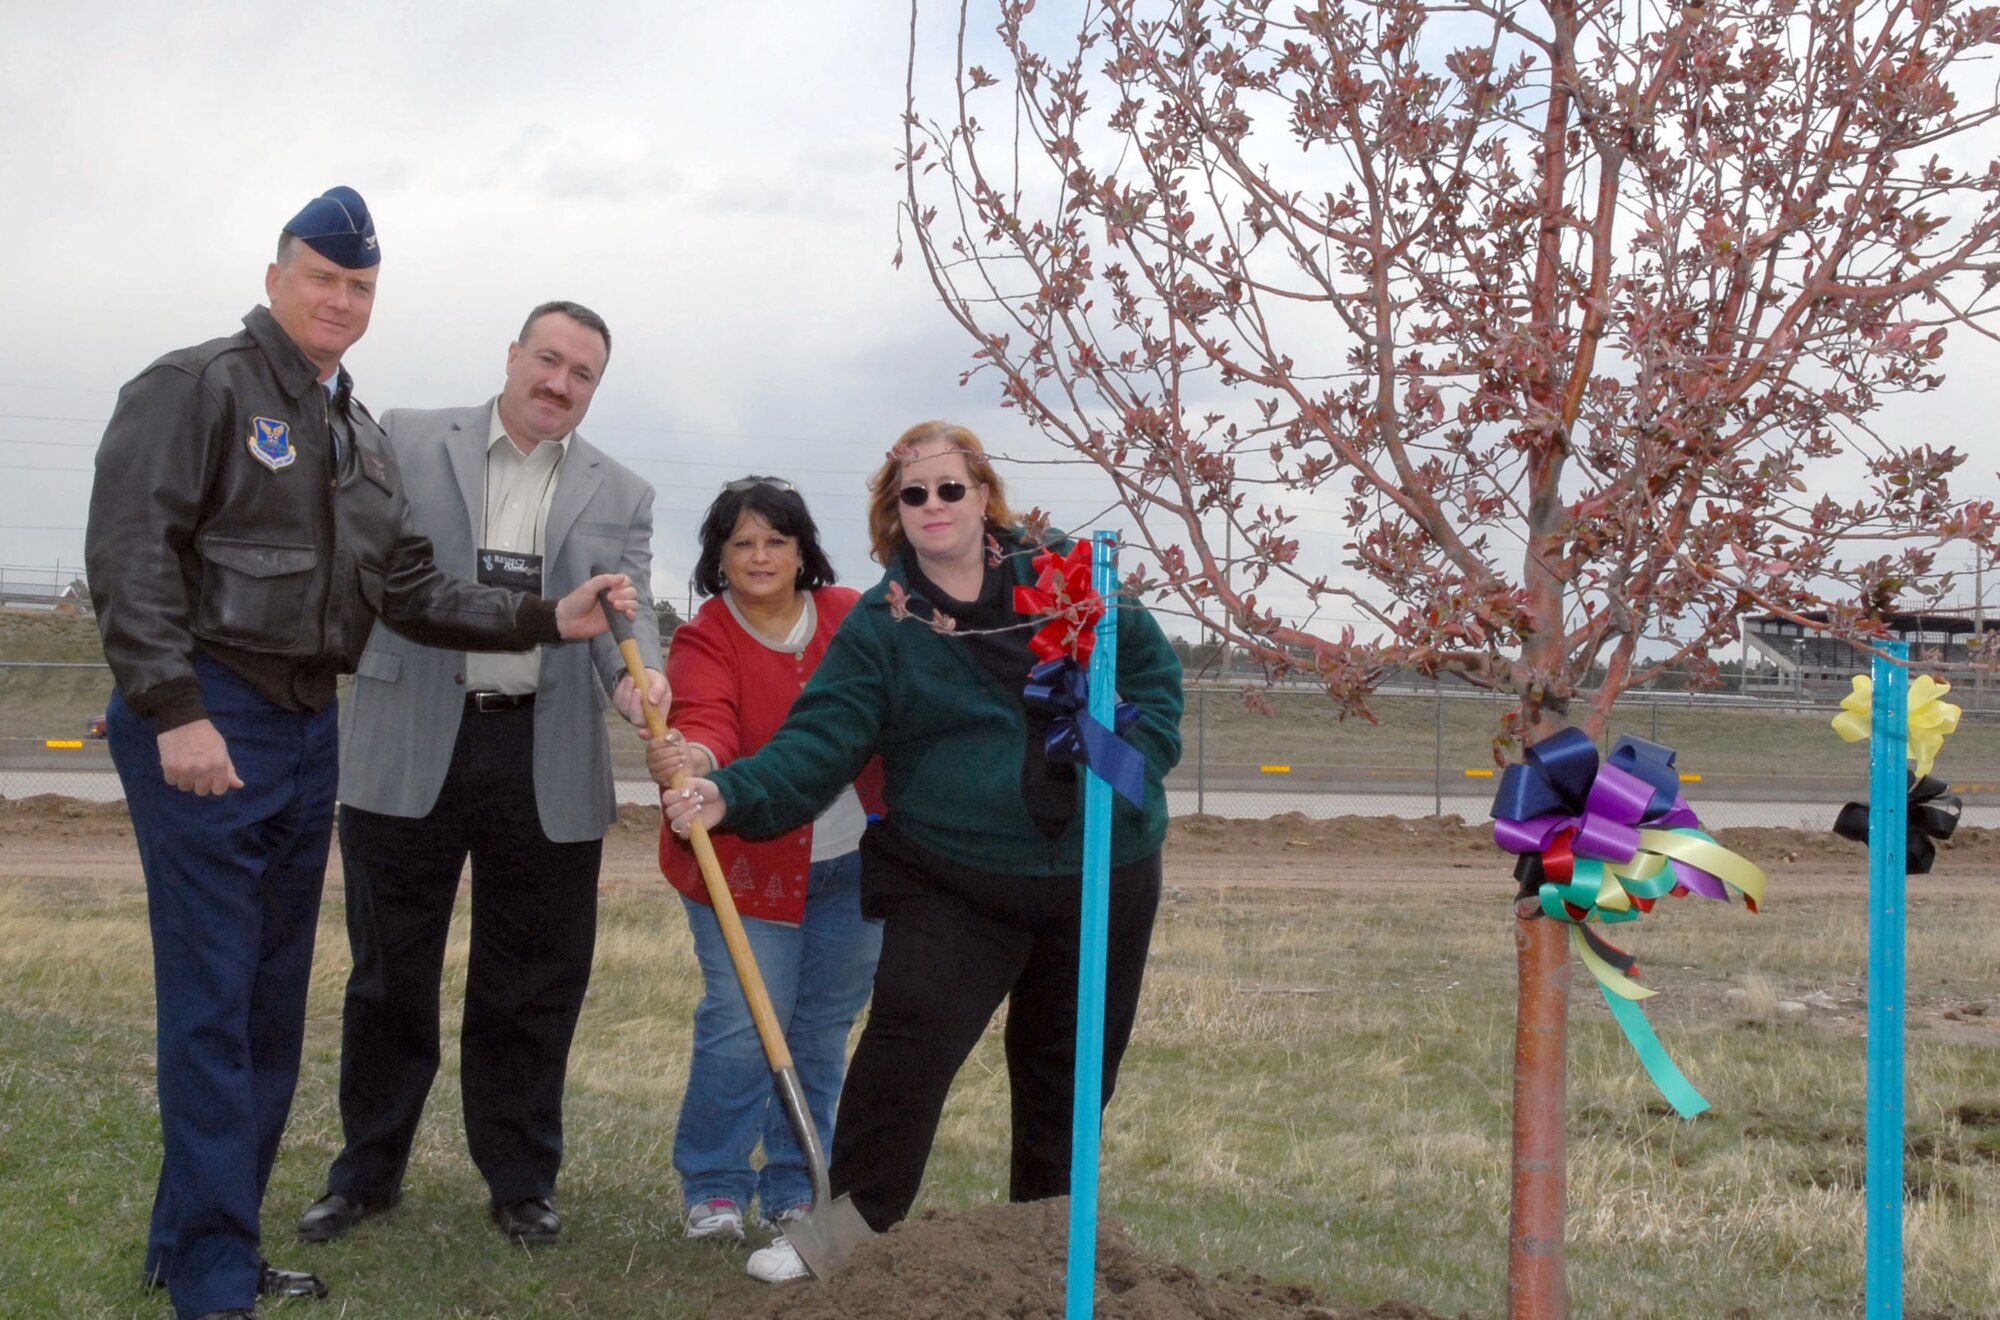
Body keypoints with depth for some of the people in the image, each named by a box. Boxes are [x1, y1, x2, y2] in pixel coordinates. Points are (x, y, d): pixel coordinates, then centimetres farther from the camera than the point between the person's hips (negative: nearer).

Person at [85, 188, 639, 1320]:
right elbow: (131, 554, -15)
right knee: (214, 1001, -7)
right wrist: (175, 711, -21)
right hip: (202, 726, -8)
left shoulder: (364, 438, 17)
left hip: (307, 730, 8)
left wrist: (550, 621, 4)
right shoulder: (198, 386, -7)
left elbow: (409, 590, 14)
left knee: (274, 1003, 12)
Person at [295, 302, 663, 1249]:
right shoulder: (408, 442, 6)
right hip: (410, 752, -1)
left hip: (547, 768, 1)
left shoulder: (620, 496, 10)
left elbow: (627, 607, 0)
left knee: (530, 988, 8)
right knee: (389, 973, 10)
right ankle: (367, 1172, 25)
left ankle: (520, 1180, 23)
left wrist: (638, 676, -22)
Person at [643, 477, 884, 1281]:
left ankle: (797, 1189, 23)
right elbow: (706, 720, -26)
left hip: (852, 864, 3)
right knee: (741, 1026, -10)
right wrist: (692, 759, -48)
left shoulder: (854, 618, 2)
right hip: (747, 869, -3)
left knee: (822, 1031, 9)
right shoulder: (705, 640, -7)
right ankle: (713, 1189, 8)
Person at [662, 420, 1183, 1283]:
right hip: (956, 881, -2)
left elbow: (1152, 670, 6)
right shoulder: (879, 626, -3)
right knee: (904, 1050, -15)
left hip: (1102, 878, 2)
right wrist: (731, 793, -30)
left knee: (1070, 1066, 14)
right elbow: (819, 742, -13)